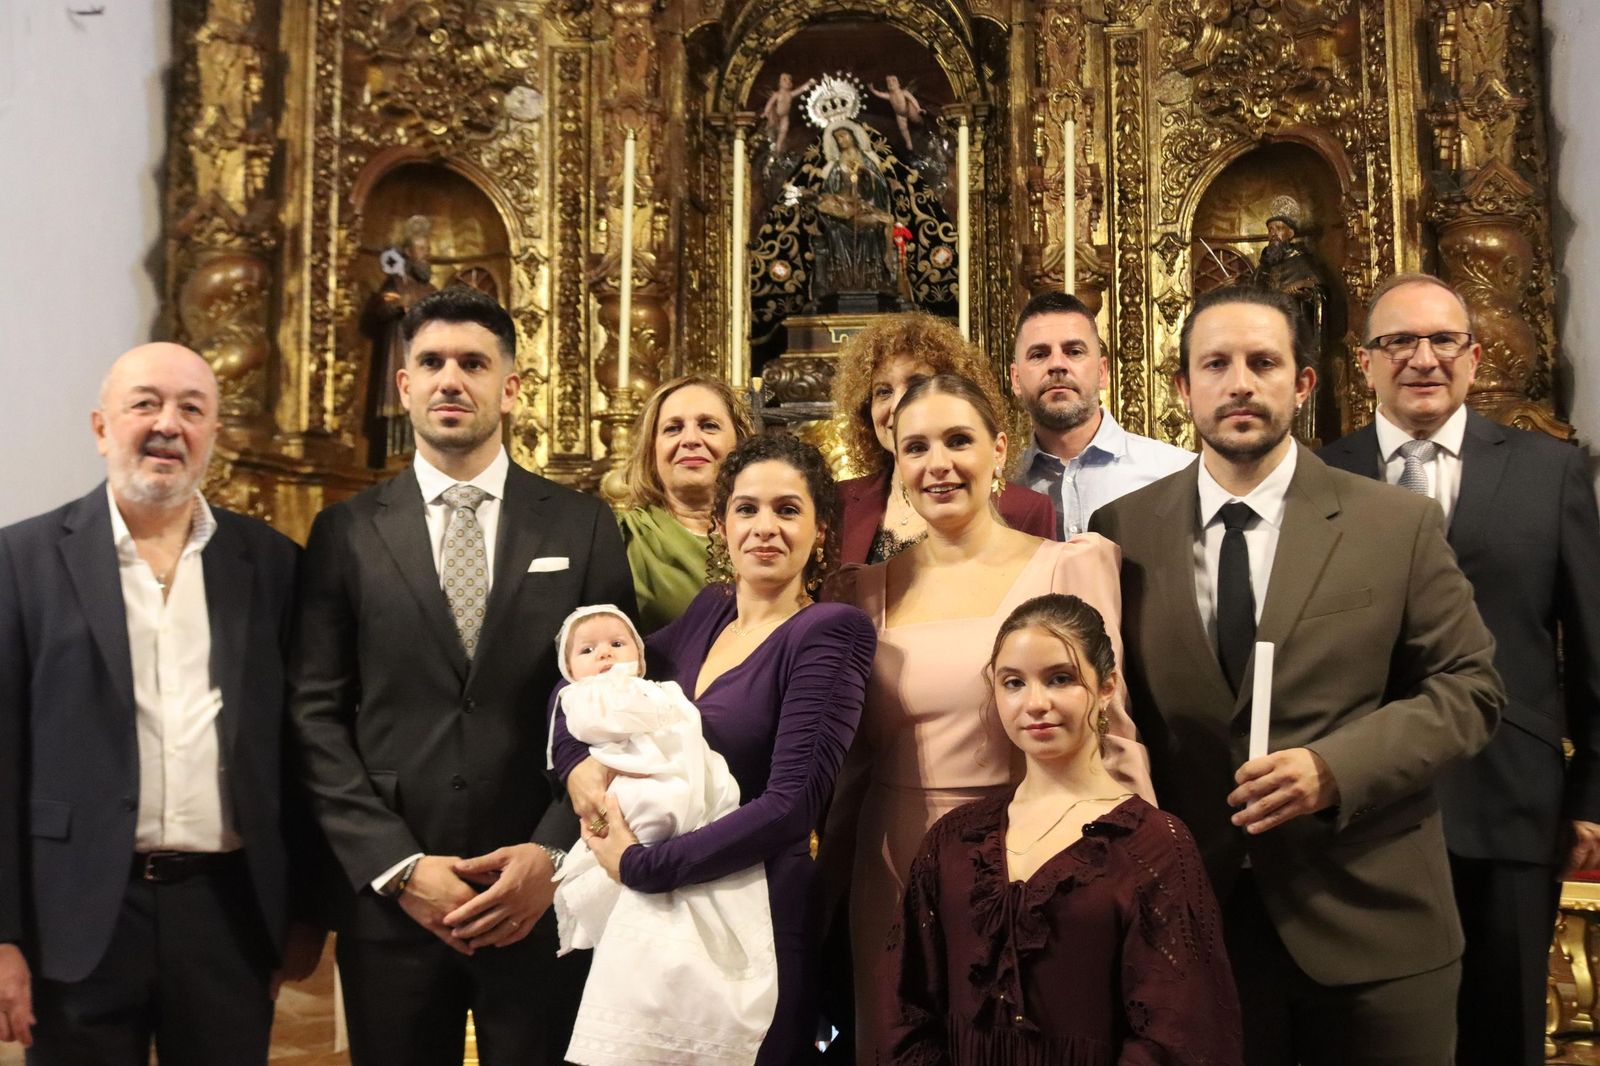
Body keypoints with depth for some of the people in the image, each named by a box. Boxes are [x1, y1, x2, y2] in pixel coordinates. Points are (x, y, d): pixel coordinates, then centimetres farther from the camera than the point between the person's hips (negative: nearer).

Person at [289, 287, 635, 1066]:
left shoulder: (583, 528, 3)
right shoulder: (346, 533, 3)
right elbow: (316, 716, -1)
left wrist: (554, 853, -9)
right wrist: (397, 866, -9)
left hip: (545, 897, 0)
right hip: (390, 901, 0)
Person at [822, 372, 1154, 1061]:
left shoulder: (1068, 566, -5)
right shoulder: (868, 590, 5)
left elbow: (1107, 735, -3)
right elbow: (851, 762, 12)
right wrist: (828, 894, 13)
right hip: (894, 874, 3)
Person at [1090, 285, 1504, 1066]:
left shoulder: (1398, 524, -1)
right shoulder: (1121, 531, 2)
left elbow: (1469, 686, -1)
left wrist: (1336, 768, -16)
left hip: (1374, 922, 0)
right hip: (1193, 924, 1)